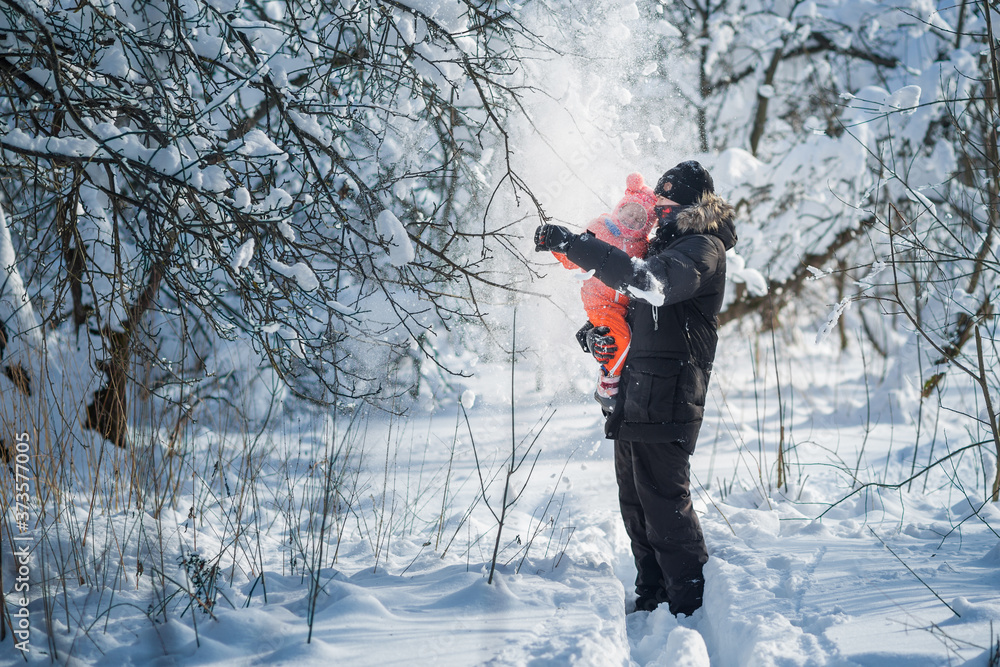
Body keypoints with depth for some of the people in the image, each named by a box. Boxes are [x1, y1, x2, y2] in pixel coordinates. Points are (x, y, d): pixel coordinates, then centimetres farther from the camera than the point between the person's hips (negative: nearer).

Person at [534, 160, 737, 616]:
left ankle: (692, 605, -3)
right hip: (633, 398, 9)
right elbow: (631, 311, 28)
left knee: (664, 502, -10)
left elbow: (650, 282, -29)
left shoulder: (702, 248, -8)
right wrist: (597, 335, 5)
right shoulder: (666, 245, 23)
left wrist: (574, 245, -30)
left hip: (667, 400, -9)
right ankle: (651, 599, 22)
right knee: (635, 505, 12)